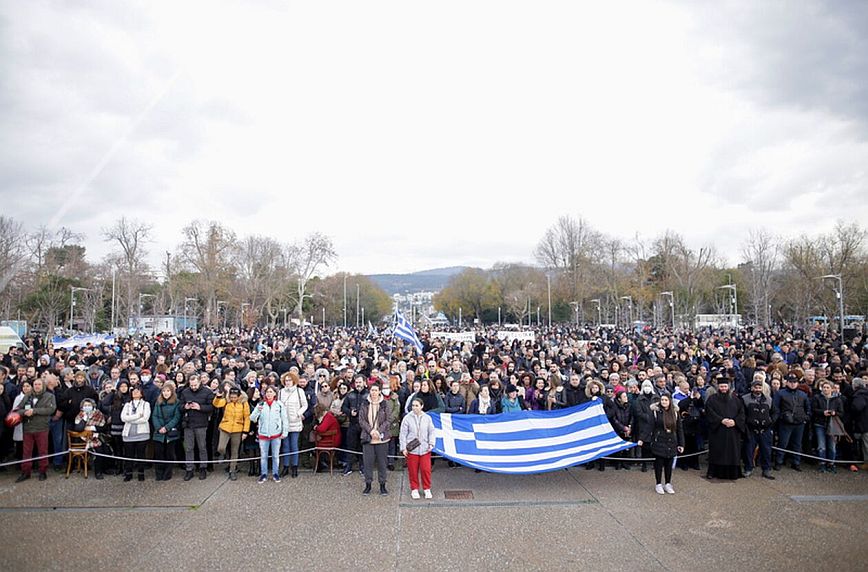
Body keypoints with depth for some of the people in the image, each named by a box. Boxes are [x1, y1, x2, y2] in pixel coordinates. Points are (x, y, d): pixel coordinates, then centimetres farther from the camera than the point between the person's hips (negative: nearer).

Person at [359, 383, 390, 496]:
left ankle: (382, 485, 16)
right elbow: (361, 420, -1)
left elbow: (387, 421, -1)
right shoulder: (364, 404, 4)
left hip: (382, 438, -1)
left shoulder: (384, 404, 1)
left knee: (382, 462, 4)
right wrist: (370, 430, -13)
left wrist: (379, 431, -14)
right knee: (367, 461, 3)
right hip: (368, 438, 1)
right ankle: (368, 485, 17)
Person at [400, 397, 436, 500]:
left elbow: (431, 432, 8)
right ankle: (414, 489, 23)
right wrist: (403, 448, -4)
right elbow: (403, 434, -1)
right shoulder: (407, 418, -2)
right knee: (413, 470, 5)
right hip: (412, 449, -1)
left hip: (425, 449, 1)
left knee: (426, 469, 2)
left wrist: (431, 444, -4)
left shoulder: (427, 418, 4)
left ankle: (427, 489, 19)